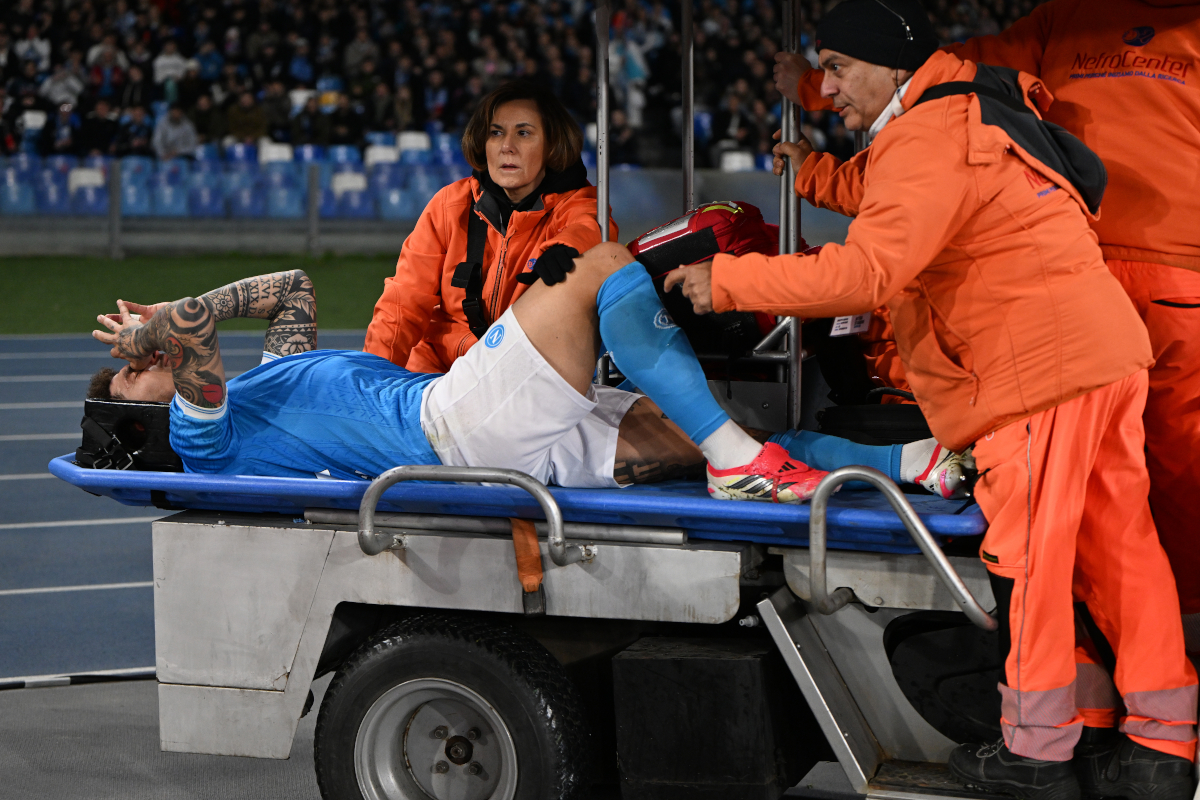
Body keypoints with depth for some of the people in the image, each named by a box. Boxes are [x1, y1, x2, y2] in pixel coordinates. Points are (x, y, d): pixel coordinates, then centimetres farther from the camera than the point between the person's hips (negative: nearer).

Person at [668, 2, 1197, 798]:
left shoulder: (930, 139, -14)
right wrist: (820, 176, 25)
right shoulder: (970, 110, 18)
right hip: (1104, 351, 10)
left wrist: (729, 282, -18)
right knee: (1117, 544, 10)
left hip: (1045, 367, -10)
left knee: (1026, 556, -2)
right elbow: (901, 208, 31)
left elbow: (868, 270, -23)